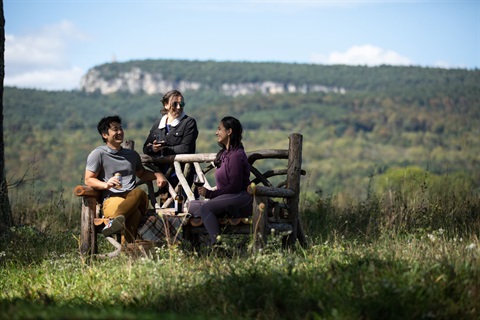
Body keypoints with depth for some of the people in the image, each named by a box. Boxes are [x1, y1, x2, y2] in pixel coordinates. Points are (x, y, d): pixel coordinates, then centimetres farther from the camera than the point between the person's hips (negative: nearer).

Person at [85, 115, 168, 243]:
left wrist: (157, 174, 21)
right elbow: (88, 180, 6)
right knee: (134, 213, -41)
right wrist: (106, 185, -15)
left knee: (138, 192, -40)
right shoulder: (98, 154, 11)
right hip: (111, 200, -3)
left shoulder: (132, 155, 30)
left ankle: (115, 222, -63)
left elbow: (142, 174, 44)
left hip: (135, 199, 3)